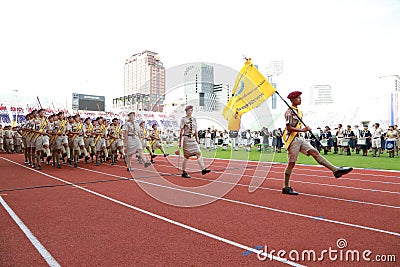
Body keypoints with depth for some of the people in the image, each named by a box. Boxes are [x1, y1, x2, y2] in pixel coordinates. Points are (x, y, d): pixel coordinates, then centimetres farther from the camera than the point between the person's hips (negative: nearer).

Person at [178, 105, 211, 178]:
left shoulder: (194, 119, 12)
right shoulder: (183, 119, -4)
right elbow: (181, 131, -5)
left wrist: (197, 139, 14)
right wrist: (180, 142, -6)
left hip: (193, 139, 6)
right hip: (186, 139, -5)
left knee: (198, 153, -2)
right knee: (186, 156, 0)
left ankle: (203, 169, -2)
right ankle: (184, 172, 11)